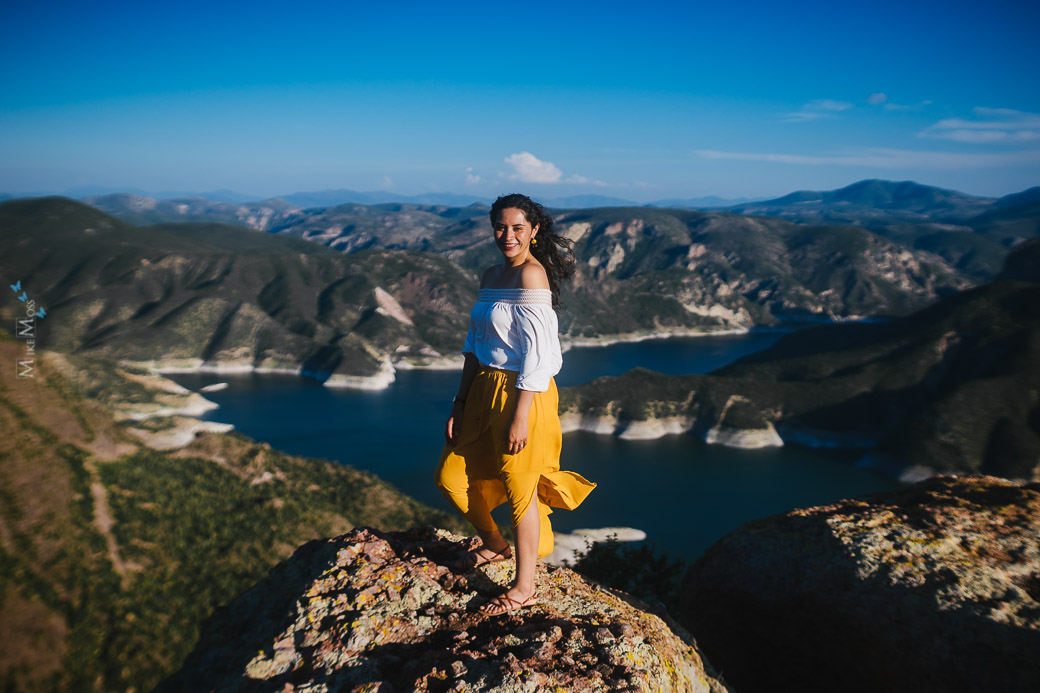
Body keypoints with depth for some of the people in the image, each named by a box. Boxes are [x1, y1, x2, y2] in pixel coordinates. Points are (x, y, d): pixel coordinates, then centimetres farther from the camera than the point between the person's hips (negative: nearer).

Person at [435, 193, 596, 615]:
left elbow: (537, 352, -19)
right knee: (451, 477, 14)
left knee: (519, 488, 5)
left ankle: (524, 588, 24)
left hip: (524, 393, -8)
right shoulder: (491, 276, 11)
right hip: (485, 389, 8)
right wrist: (461, 402, 11)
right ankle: (494, 545, 40)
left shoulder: (532, 275, -15)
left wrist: (520, 418, -20)